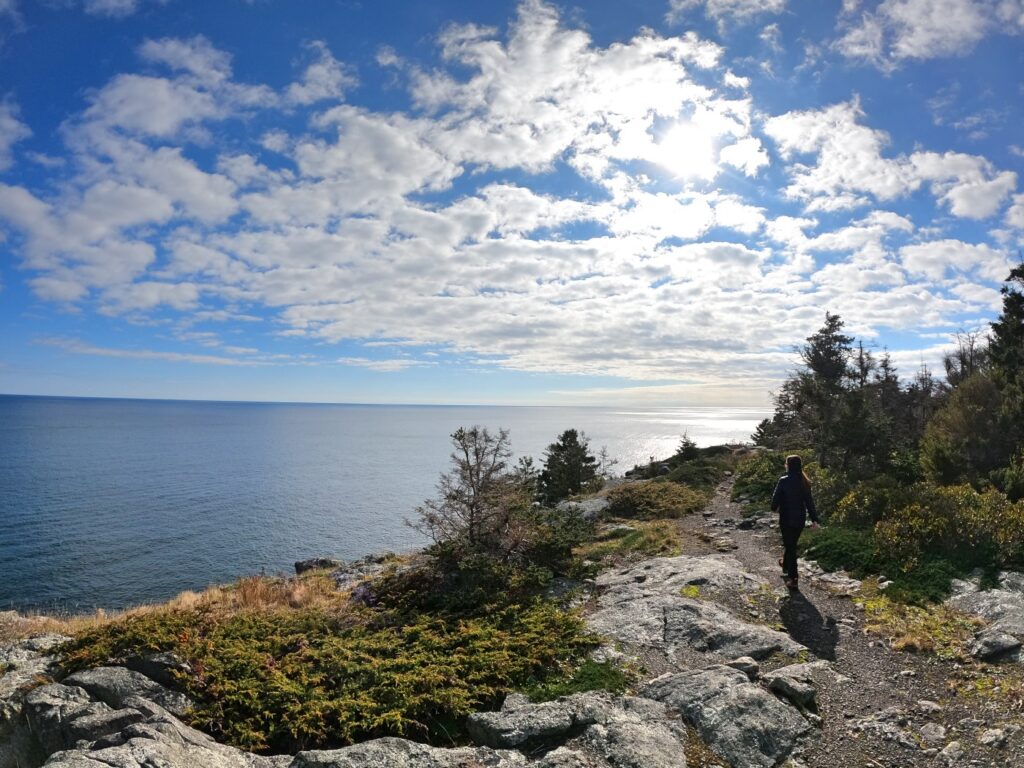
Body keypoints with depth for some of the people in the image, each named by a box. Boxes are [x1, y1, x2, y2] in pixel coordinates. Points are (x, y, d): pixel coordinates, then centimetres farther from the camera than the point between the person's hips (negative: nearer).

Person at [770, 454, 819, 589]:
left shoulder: (784, 481, -18)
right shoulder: (804, 482, -2)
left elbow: (776, 497, -13)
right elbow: (810, 501, -1)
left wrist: (774, 508, 7)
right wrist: (814, 519, 1)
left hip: (786, 519, -5)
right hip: (800, 518, 5)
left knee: (790, 546, 1)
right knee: (791, 543, 25)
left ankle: (793, 578, 0)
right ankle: (786, 564, 46)